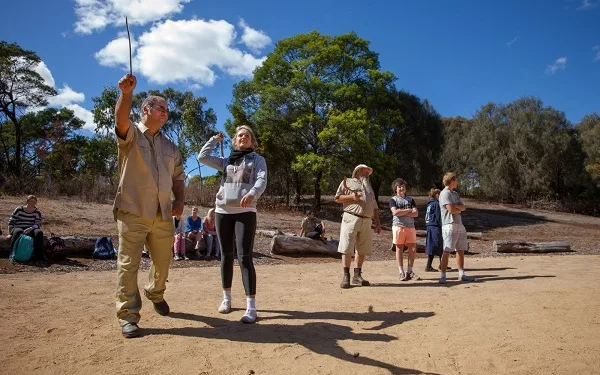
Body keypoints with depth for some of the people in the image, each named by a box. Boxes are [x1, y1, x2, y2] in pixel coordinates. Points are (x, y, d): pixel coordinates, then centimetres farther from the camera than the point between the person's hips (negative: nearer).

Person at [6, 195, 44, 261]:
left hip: (30, 230, 2)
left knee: (39, 232, -30)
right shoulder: (19, 210, 1)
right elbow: (11, 222, 2)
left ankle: (38, 255, -33)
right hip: (18, 228, -1)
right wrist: (10, 234, -7)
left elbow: (38, 224, -4)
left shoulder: (37, 212, 5)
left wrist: (30, 229, -24)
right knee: (18, 232, -38)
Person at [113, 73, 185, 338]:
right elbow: (121, 120, -24)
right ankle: (128, 316, 4)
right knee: (128, 264, -4)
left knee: (163, 261, 16)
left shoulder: (170, 146, 16)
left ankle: (155, 293, 43)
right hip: (132, 212, -5)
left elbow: (178, 176, 19)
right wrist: (126, 93, -40)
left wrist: (179, 200, 2)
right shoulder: (131, 135, -1)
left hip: (163, 214, 6)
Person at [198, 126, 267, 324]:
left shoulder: (258, 159, 9)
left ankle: (251, 306, -13)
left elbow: (262, 181, -8)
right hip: (222, 211, 4)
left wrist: (251, 194, -29)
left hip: (245, 212, -4)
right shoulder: (226, 161, 19)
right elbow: (202, 157, 14)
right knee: (226, 255, 11)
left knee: (244, 257, -13)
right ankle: (226, 298, 24)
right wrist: (215, 140, 20)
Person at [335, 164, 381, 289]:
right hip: (351, 218, -5)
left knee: (362, 250, 5)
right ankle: (346, 276, -2)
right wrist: (351, 196, -11)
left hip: (367, 221, 5)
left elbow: (374, 208, 24)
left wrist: (378, 223, 14)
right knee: (347, 249, -7)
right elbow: (337, 198, 4)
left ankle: (357, 276, 13)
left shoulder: (369, 188, 28)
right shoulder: (347, 182, 12)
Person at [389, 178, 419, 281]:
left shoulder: (410, 199, 16)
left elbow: (416, 213, 3)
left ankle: (409, 271, 11)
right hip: (398, 226, -3)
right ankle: (401, 273, 4)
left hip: (410, 226, 3)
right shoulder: (393, 200, 7)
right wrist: (408, 210, -2)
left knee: (413, 249, -2)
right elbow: (395, 212, -11)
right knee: (399, 249, -1)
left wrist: (402, 213, -7)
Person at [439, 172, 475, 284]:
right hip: (450, 225, -9)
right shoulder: (444, 193, -7)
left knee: (461, 250, 10)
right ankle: (443, 276, -7)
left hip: (459, 225, 9)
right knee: (447, 251, -9)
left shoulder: (455, 194, 21)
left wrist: (455, 206, -9)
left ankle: (461, 274, 16)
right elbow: (450, 210, -16)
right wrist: (459, 209, 3)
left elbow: (463, 207, 10)